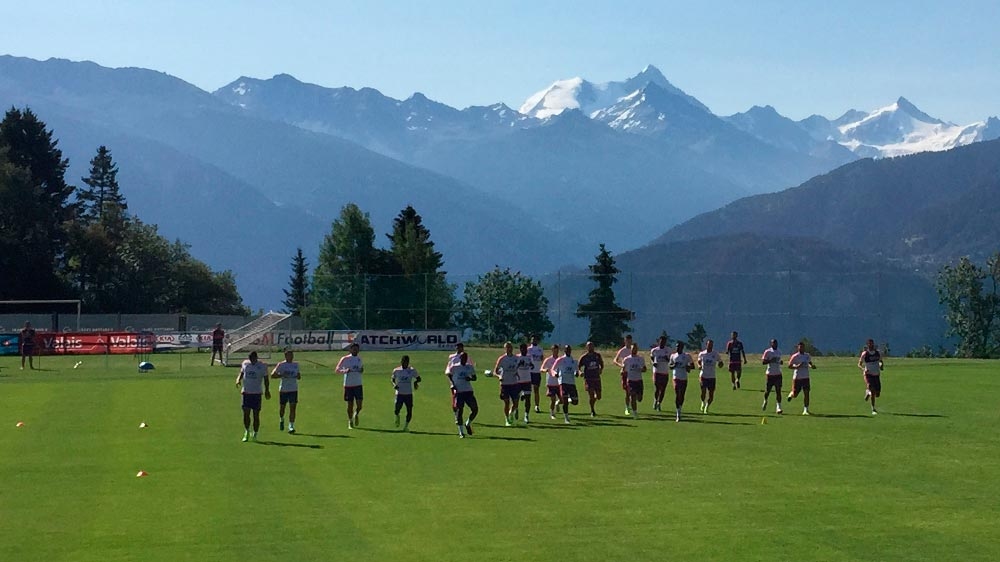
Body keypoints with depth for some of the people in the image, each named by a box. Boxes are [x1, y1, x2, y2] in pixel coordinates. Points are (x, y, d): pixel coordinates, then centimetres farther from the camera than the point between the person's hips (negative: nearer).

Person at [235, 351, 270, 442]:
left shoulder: (262, 366, -3)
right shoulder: (245, 363, 6)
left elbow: (266, 379, 3)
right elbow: (241, 373, 18)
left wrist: (267, 390, -5)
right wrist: (238, 379, -3)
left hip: (257, 393, -2)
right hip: (246, 392, 2)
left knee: (256, 414, 1)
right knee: (246, 413, -2)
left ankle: (255, 434, 12)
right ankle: (247, 432, 13)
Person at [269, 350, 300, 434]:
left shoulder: (296, 365, 9)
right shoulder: (281, 365, -3)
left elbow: (299, 377, 18)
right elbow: (272, 375, -5)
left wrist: (298, 376, -6)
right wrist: (282, 375, -19)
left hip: (294, 389, 2)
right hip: (283, 389, -2)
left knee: (292, 408, -8)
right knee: (282, 407, 10)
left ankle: (291, 427, -8)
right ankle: (281, 420, 41)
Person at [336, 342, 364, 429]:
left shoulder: (359, 359, 9)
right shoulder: (345, 359, -5)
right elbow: (337, 369, -9)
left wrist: (362, 370, -1)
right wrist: (344, 371, -28)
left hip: (358, 385, 3)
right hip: (348, 385, -3)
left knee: (359, 404, -7)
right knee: (350, 404, 3)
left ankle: (356, 414, 25)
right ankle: (350, 421, 20)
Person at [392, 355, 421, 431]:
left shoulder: (412, 370, 1)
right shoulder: (396, 370, 3)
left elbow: (418, 378, 9)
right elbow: (393, 379, 15)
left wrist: (416, 383, -13)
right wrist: (394, 385, -6)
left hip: (409, 394, 0)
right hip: (399, 393, 0)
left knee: (409, 411, -3)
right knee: (397, 409, -12)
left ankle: (406, 426, 17)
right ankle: (397, 417, 25)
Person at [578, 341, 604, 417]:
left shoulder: (597, 355, 5)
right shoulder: (584, 357, -4)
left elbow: (601, 364, 21)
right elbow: (579, 367, 0)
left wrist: (601, 369, 2)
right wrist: (580, 372, -20)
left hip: (597, 378, 4)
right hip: (588, 379, -4)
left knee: (598, 397, 7)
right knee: (591, 395, -11)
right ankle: (592, 411, 4)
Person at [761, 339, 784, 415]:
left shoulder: (779, 352, 14)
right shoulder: (767, 352, -6)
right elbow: (763, 362, -11)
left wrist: (780, 362, 8)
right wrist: (771, 360, -23)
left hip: (778, 374, 4)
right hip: (770, 374, -4)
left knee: (778, 391, -4)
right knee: (768, 390, 4)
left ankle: (778, 407, -4)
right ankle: (765, 401, 34)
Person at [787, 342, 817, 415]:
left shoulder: (807, 355, 7)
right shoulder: (795, 356, -8)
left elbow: (810, 363, 20)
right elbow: (789, 366, -6)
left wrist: (811, 366, -3)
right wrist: (797, 366, -22)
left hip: (806, 377, 3)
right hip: (797, 378, -3)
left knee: (806, 393, -7)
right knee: (795, 394, 2)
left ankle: (806, 410, -2)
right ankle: (791, 394, 40)